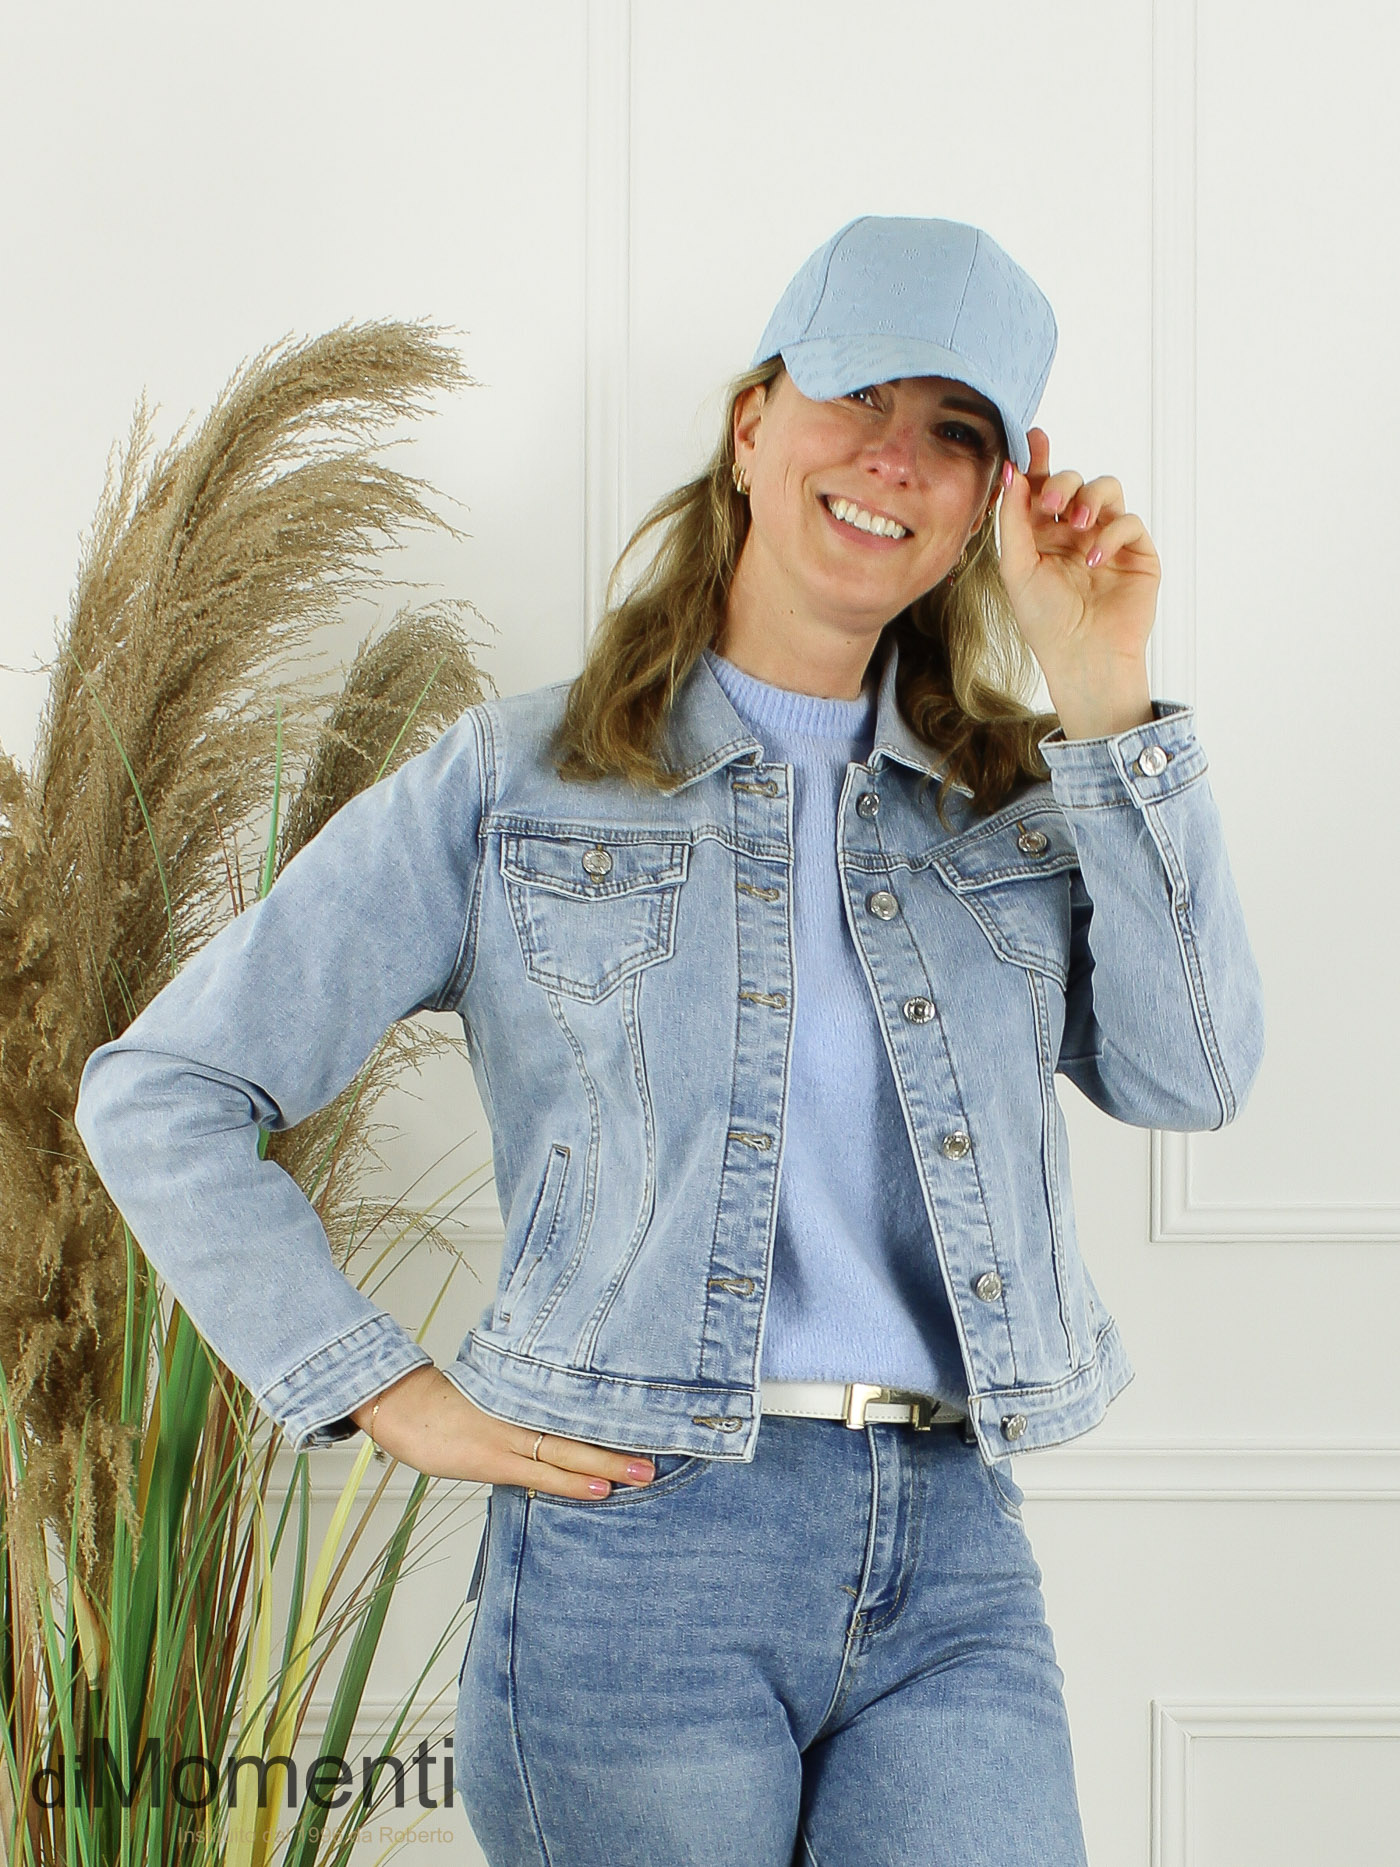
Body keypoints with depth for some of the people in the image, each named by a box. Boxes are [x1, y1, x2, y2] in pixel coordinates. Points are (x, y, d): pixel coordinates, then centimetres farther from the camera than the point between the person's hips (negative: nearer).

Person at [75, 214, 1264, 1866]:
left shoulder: (1020, 799, 13)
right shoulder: (519, 784, 4)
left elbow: (1190, 1078, -4)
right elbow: (160, 1092, 3)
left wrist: (1103, 700, -5)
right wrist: (384, 1394, -4)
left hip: (956, 1561, 3)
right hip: (640, 1547, -2)